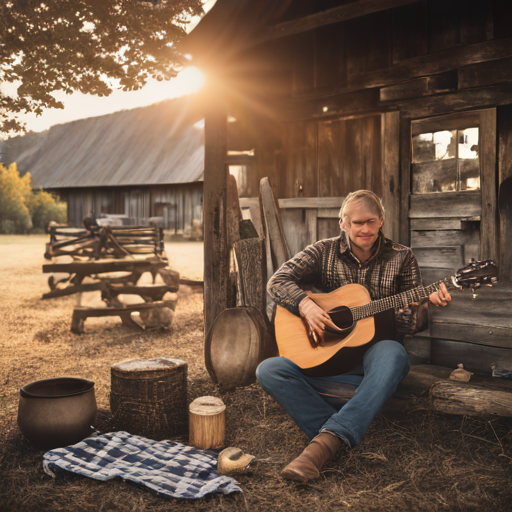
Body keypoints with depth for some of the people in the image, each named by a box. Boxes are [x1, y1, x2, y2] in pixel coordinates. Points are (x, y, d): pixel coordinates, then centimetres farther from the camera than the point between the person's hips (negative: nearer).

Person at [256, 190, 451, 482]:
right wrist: (306, 305, -20)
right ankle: (344, 434, -28)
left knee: (392, 353, -39)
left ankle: (327, 439, -40)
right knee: (268, 370, -21)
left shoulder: (400, 258, 4)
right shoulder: (324, 252, 5)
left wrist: (427, 305, -20)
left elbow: (413, 321, 2)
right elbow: (277, 282, -2)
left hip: (373, 357, -1)